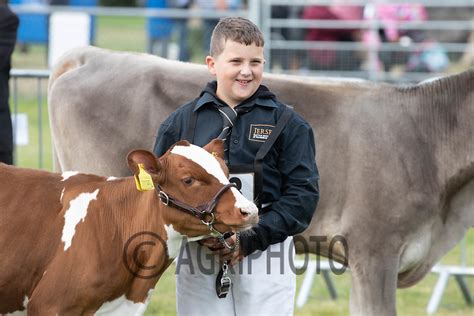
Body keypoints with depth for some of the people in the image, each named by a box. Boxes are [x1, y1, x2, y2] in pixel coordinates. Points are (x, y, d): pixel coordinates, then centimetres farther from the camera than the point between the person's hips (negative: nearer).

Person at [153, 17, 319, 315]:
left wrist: (249, 239, -12)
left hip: (266, 258, -1)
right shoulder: (180, 122, 8)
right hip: (197, 263, 2)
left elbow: (303, 193, -2)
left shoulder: (288, 124, 4)